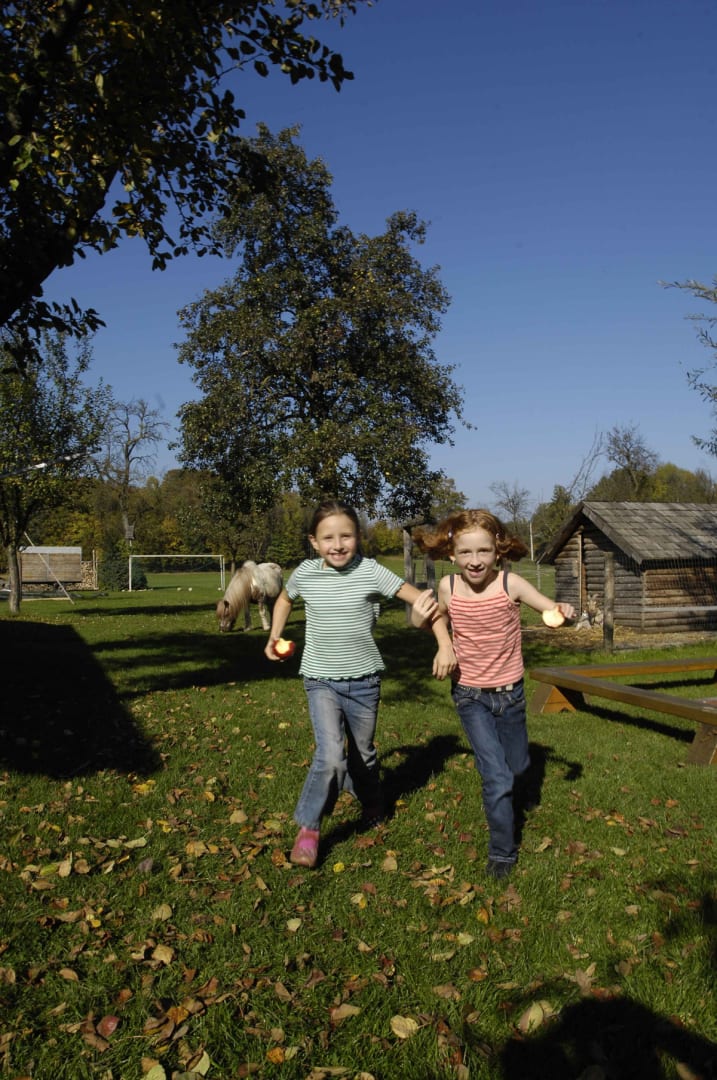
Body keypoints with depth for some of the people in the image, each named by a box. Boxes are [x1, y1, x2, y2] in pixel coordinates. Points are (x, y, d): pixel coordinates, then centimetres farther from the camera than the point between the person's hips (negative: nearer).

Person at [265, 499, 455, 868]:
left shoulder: (370, 571, -12)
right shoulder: (305, 573, -6)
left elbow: (421, 599, -9)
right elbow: (284, 599, 17)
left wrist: (445, 644, -15)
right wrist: (274, 638, 5)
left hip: (363, 680, 1)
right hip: (321, 681, 0)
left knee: (362, 754, 19)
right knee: (331, 756, -19)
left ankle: (372, 807, 50)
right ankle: (308, 828, 3)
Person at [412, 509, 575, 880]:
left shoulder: (510, 584, -17)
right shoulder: (448, 587, -12)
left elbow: (552, 610, -12)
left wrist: (564, 612, -35)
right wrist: (420, 615, -12)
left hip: (510, 692, 1)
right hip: (470, 695, -1)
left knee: (517, 765, 20)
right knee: (497, 777, -8)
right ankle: (502, 853, 13)